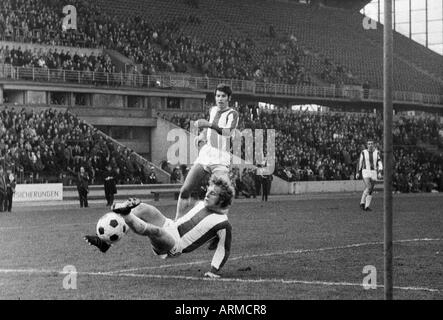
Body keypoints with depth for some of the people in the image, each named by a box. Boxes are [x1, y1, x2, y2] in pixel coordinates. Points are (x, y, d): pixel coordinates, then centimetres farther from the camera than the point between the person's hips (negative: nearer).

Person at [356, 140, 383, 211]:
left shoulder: (377, 153, 3)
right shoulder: (363, 152, 0)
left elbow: (380, 164, -3)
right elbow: (360, 163, 9)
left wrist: (379, 173, -16)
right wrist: (358, 173, 8)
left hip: (373, 173, 3)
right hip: (365, 172, -3)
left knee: (370, 190, 4)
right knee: (368, 187, -22)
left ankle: (367, 206, 12)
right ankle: (362, 203, -10)